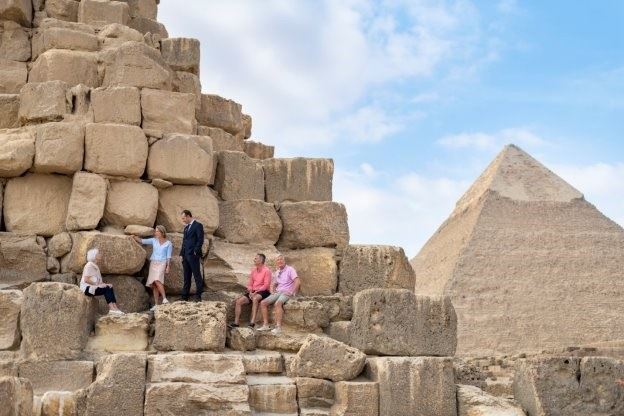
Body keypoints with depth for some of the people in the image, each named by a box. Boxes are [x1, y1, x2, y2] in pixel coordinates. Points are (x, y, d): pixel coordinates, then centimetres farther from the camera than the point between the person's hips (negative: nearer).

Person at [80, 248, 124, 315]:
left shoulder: (96, 267, 17)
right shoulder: (89, 265, -11)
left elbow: (98, 280, 18)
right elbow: (86, 280, -20)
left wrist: (104, 284, -1)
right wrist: (98, 284, -21)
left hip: (94, 287, 8)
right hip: (87, 288, -8)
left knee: (110, 288, -14)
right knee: (106, 289, -25)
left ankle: (114, 308, -26)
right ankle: (111, 308, -31)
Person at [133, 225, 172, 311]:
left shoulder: (168, 243, 2)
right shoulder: (154, 240, 10)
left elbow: (169, 256, 2)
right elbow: (142, 241, 8)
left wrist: (168, 267, -5)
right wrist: (133, 237, -3)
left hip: (161, 263, -4)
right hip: (153, 263, 4)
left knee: (157, 280, -27)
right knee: (153, 284, 0)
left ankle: (164, 298, -23)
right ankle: (156, 304, 1)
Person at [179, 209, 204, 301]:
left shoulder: (198, 225, -5)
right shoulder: (186, 227, 20)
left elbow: (200, 240, -11)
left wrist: (195, 252, -16)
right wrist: (182, 254, 13)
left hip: (193, 255, -8)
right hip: (185, 255, 8)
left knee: (197, 275, -5)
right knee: (186, 277, 9)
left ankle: (198, 296, -3)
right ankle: (185, 296, 12)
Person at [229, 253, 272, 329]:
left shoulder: (266, 271, -8)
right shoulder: (253, 270, 14)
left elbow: (266, 285, -15)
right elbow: (250, 283, 14)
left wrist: (255, 292, -20)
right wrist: (250, 292, -6)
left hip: (263, 292, -7)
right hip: (253, 292, 7)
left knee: (255, 299, -40)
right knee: (238, 301, -11)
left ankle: (252, 322, -43)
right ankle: (236, 322, -10)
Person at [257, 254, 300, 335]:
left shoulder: (290, 270, -4)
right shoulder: (277, 272, 20)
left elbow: (298, 282, -15)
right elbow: (273, 284, 30)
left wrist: (292, 292, -19)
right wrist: (272, 291, 8)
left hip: (286, 293, -8)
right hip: (278, 292, 8)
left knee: (277, 304, -36)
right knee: (263, 303, -9)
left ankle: (278, 327, -40)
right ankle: (265, 325, -8)